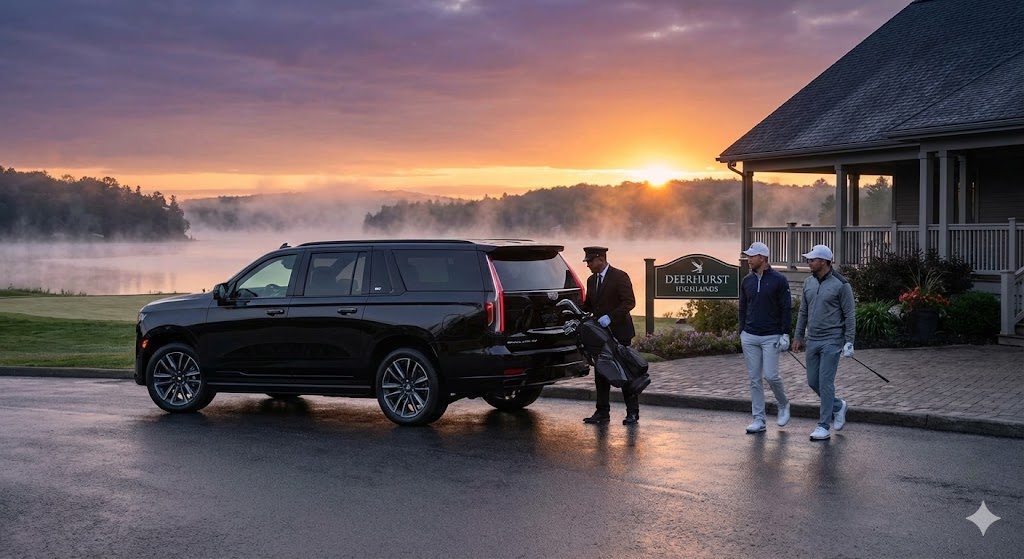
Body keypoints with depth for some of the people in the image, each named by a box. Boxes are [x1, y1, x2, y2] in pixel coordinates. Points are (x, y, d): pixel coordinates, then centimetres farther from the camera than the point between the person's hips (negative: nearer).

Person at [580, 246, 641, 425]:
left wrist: (610, 317, -27)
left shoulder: (619, 277, -11)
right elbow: (588, 305, 18)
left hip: (619, 333, -7)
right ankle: (602, 412, 12)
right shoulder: (591, 280, 12)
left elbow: (629, 302, -18)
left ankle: (632, 412, 8)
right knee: (601, 375, 6)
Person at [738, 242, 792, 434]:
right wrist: (742, 332, 10)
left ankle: (784, 405, 20)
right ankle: (758, 420, 9)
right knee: (754, 379, 4)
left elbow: (787, 309, -5)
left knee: (771, 375, -9)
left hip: (771, 337, -5)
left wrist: (785, 334, -10)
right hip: (749, 337, 5)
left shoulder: (778, 280, -6)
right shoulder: (747, 281, 8)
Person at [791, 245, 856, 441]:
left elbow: (850, 315, -9)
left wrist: (849, 341, -13)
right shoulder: (808, 283, 8)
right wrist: (798, 336, 14)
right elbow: (803, 312, 16)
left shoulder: (841, 285, -10)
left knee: (825, 382, -8)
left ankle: (823, 427, -2)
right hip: (813, 341, 7)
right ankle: (838, 406, 34)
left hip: (832, 342, -7)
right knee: (813, 382, 10)